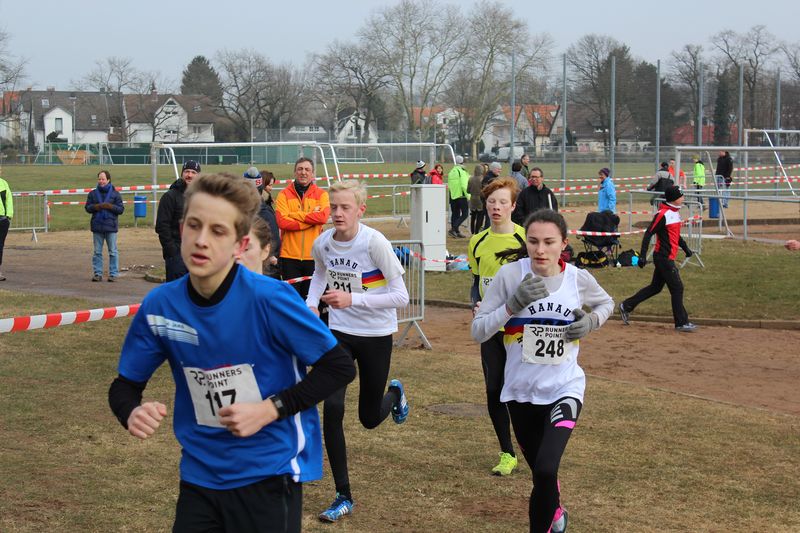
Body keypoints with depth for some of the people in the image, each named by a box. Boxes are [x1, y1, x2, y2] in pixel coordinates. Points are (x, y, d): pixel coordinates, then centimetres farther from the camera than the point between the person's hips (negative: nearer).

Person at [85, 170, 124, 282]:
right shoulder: (93, 193, 8)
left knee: (113, 251, 1)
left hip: (111, 226, -2)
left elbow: (121, 209, -1)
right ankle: (97, 274, 12)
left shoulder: (115, 194, 1)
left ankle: (113, 274, 6)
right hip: (97, 226, 2)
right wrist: (96, 207, -12)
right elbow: (87, 207, 7)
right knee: (97, 252, 6)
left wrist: (110, 206, -17)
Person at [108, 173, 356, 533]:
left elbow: (340, 368, -12)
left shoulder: (269, 299, -18)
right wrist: (132, 413, -17)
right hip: (199, 476, 4)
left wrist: (269, 409, -19)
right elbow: (125, 385, 6)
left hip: (270, 475, -3)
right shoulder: (159, 306, -6)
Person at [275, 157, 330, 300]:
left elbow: (323, 217, -14)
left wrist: (295, 214, -10)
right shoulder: (284, 194, 3)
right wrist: (311, 219, -12)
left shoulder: (322, 194, 5)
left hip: (313, 256, 1)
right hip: (289, 256, 0)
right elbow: (282, 222, -12)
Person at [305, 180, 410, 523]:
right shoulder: (322, 243, -7)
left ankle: (395, 394, 50)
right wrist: (311, 303, 0)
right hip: (339, 333, 3)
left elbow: (401, 296, -21)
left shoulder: (374, 242, -22)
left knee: (370, 418, 11)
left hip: (376, 336, -3)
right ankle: (343, 497, 0)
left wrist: (352, 299, -29)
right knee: (332, 409, -13)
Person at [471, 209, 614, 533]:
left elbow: (606, 303, 15)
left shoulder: (579, 279, -8)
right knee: (540, 472, 18)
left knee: (546, 470, -22)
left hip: (564, 388, -1)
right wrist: (514, 304, -26)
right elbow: (478, 331, -12)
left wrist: (591, 321, -7)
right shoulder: (510, 275, -13)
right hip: (520, 391, 1)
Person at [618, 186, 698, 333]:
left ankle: (626, 306, 22)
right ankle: (681, 323, 3)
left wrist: (685, 248, 24)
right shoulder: (663, 214, -18)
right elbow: (649, 234, -19)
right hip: (664, 258, -10)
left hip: (668, 258, 10)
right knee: (677, 288, -5)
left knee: (655, 287, 15)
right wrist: (642, 256, -22)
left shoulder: (675, 212, 11)